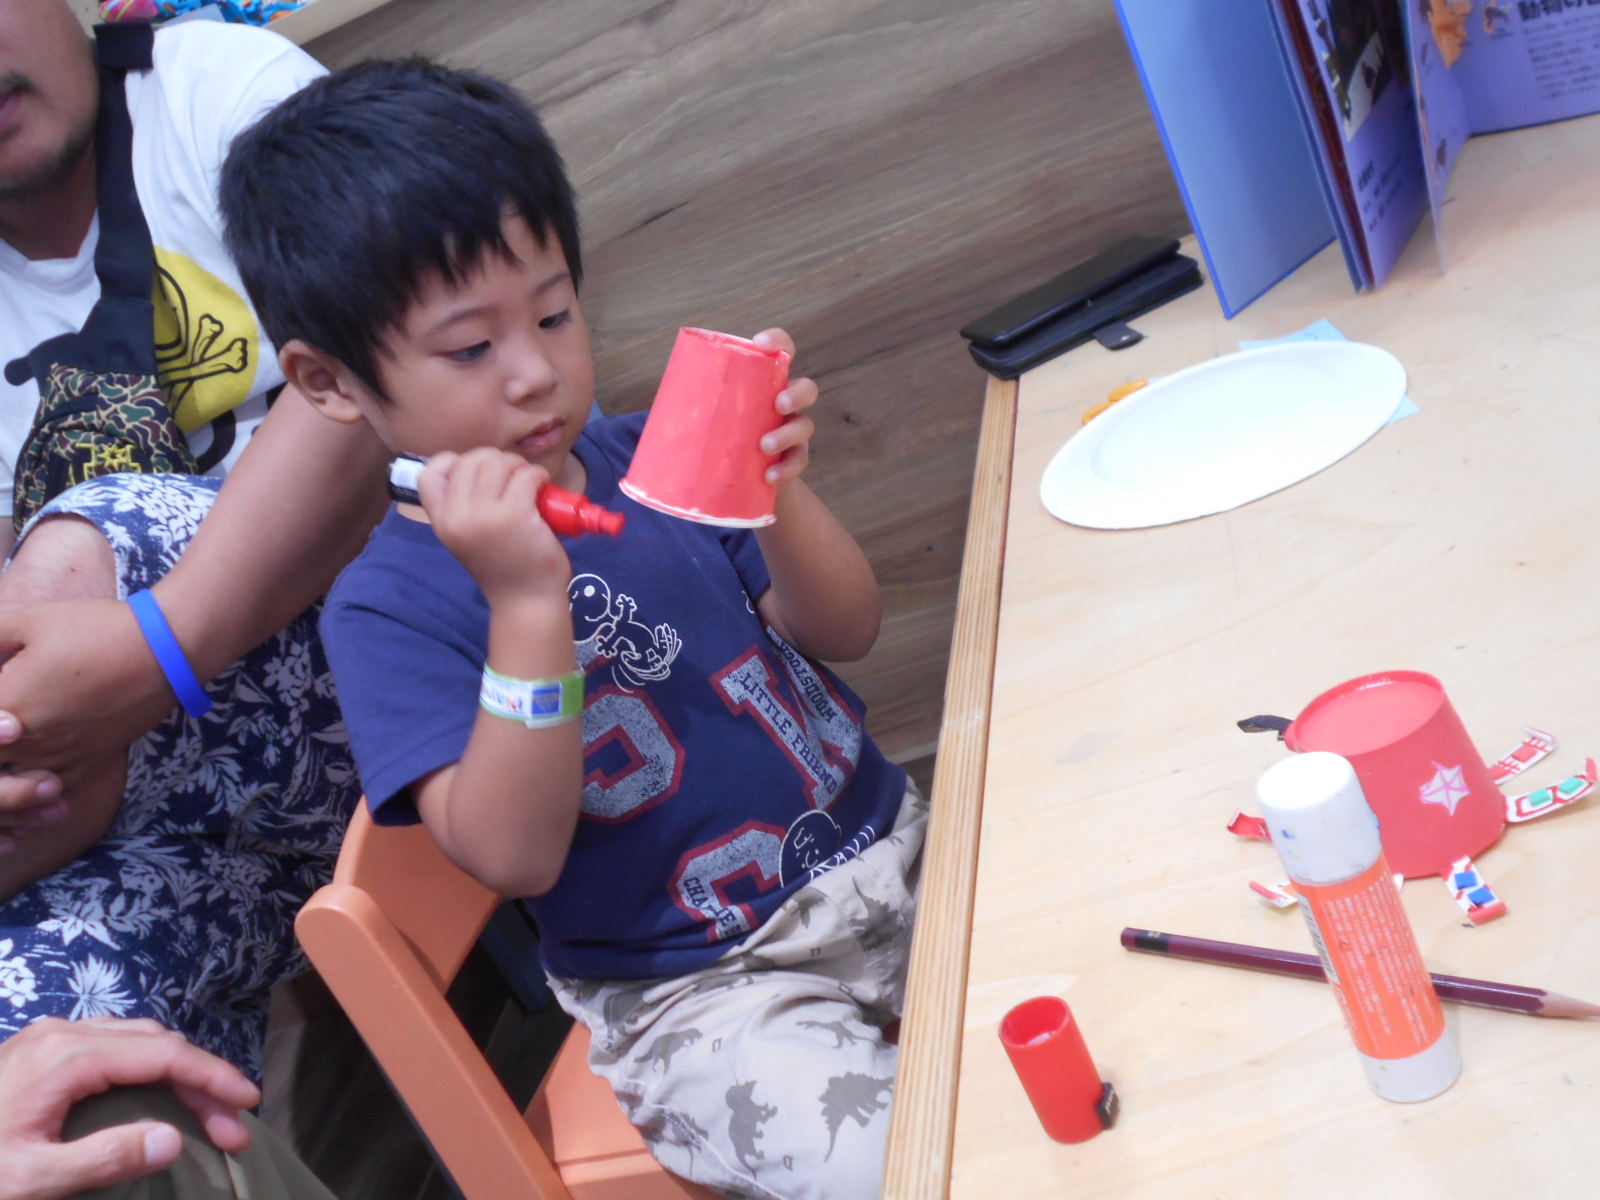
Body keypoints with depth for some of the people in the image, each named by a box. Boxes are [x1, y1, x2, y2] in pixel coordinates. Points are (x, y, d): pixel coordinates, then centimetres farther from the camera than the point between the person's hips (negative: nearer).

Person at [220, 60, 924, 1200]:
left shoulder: (647, 457, 1)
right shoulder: (386, 610, -11)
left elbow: (845, 630, 0)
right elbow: (514, 855, -21)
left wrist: (779, 496, -20)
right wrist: (528, 601, -31)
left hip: (895, 853, 5)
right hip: (700, 992, -4)